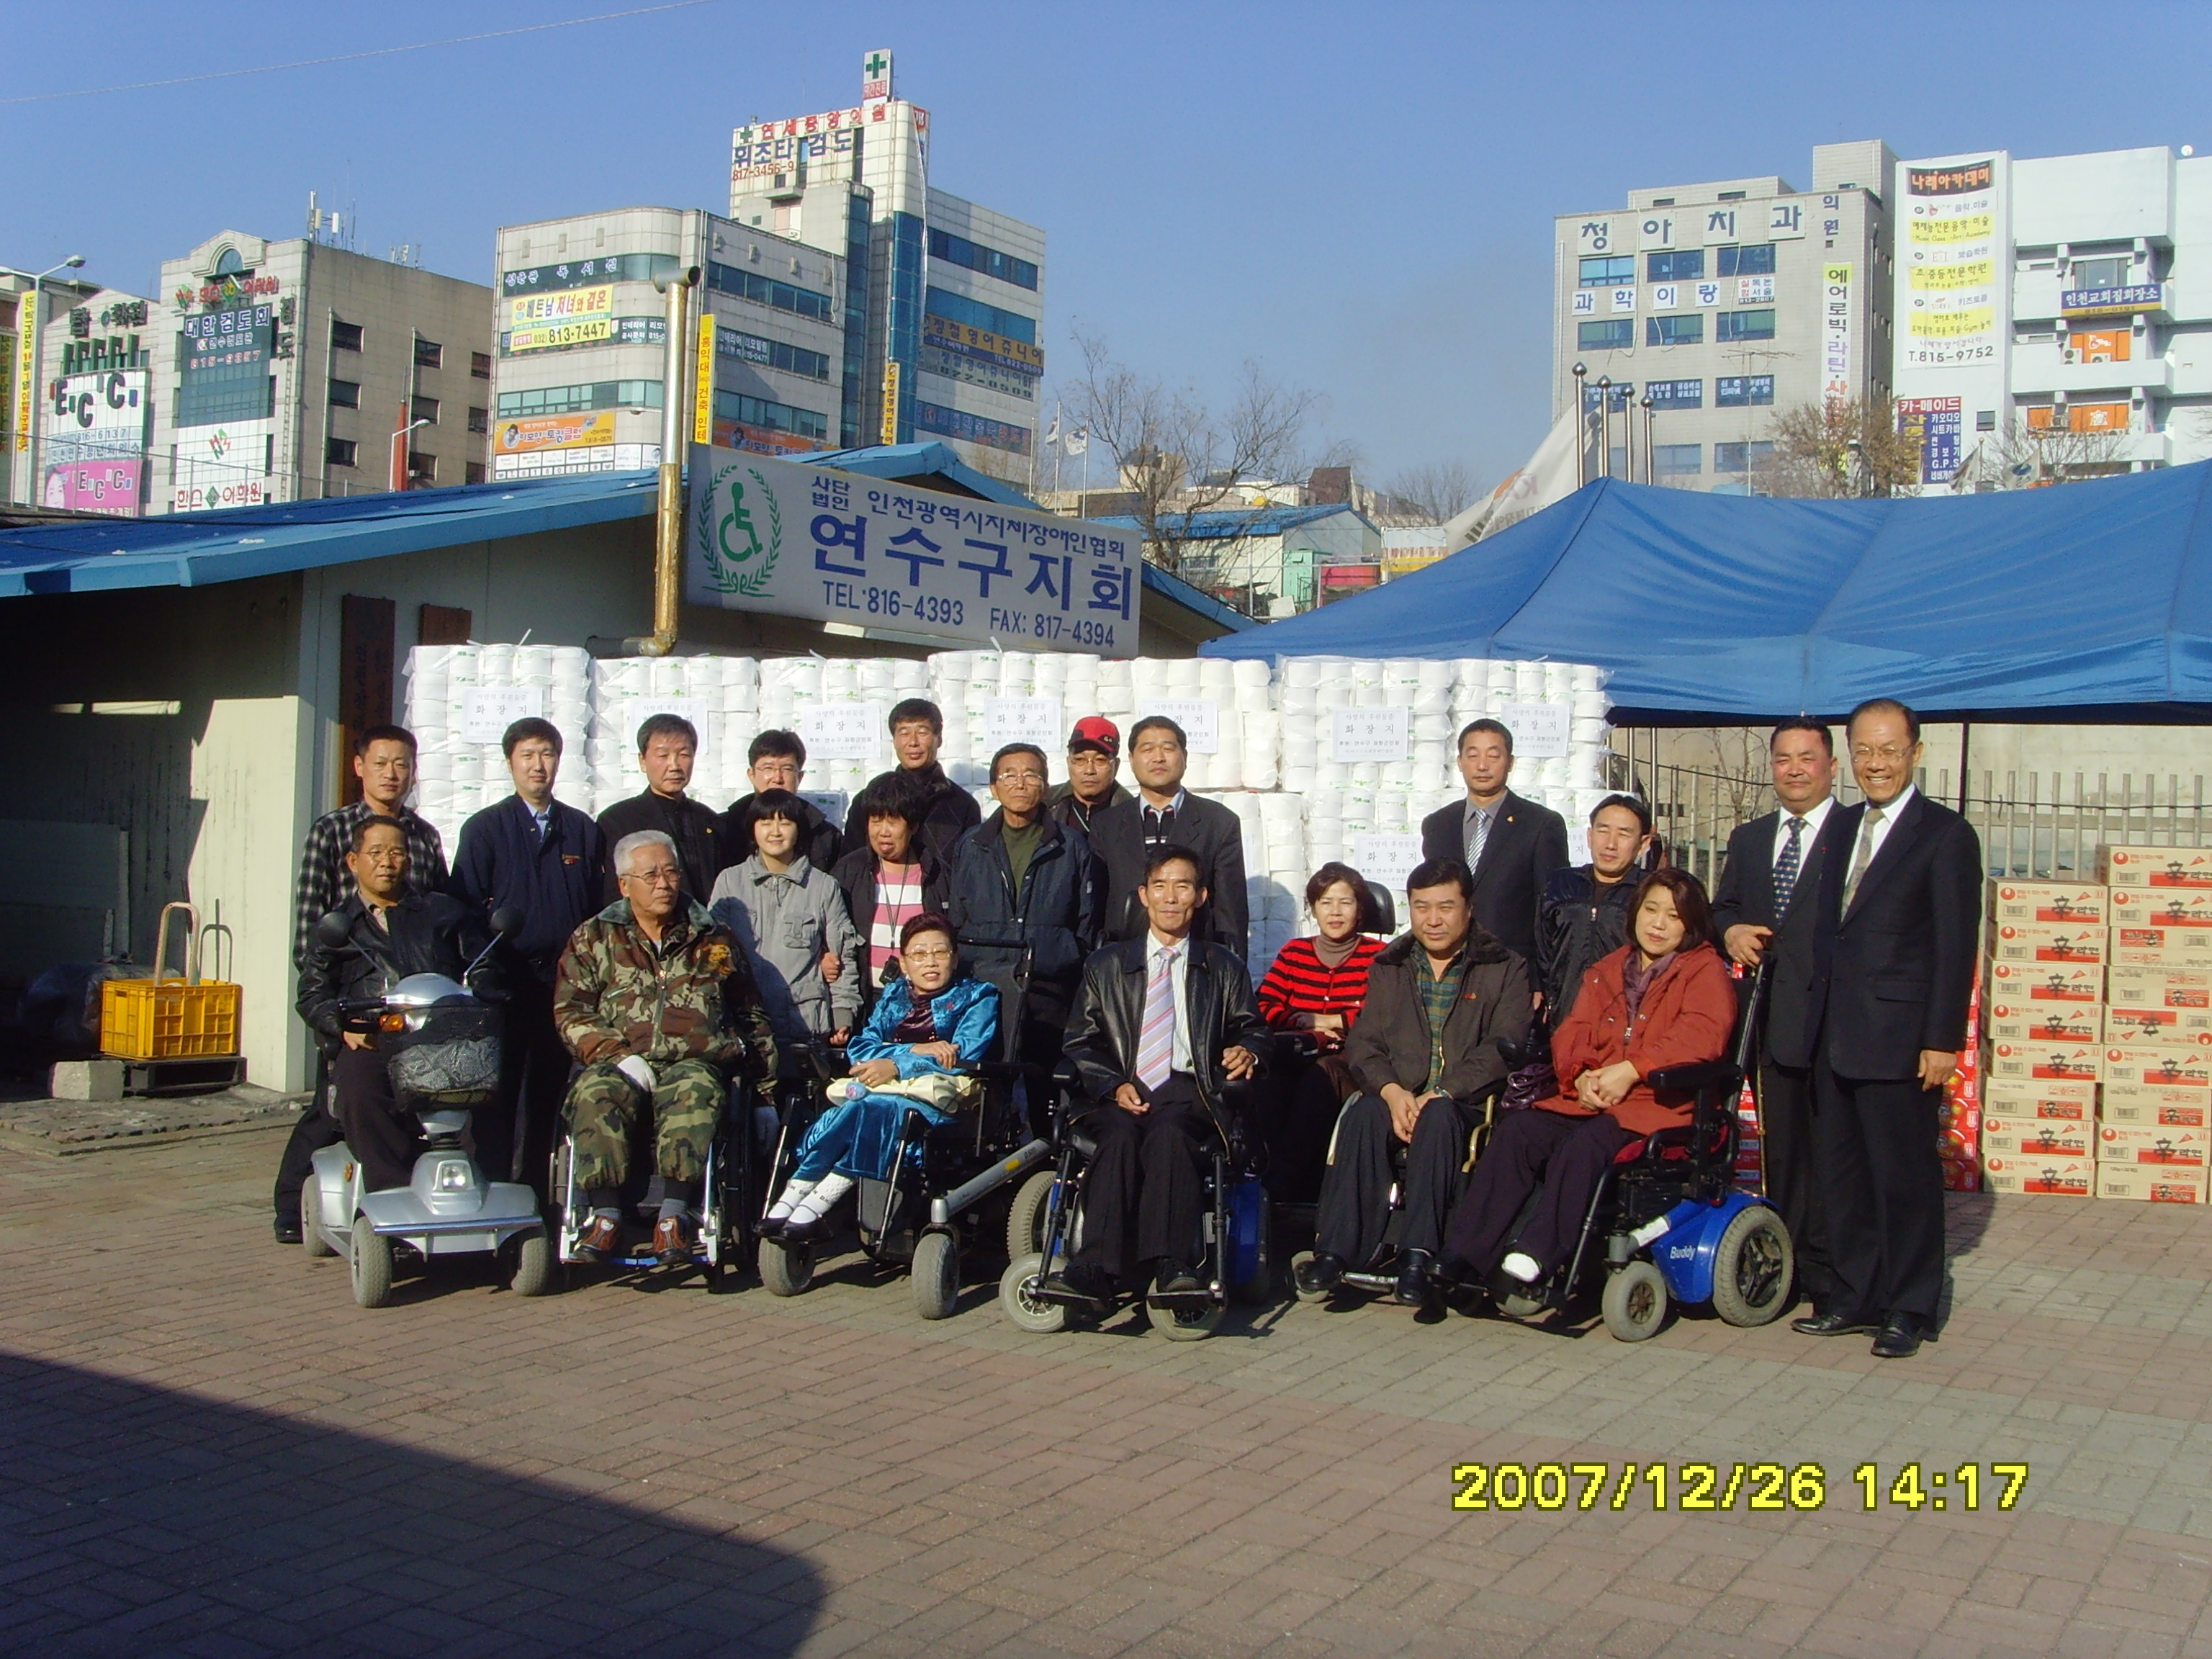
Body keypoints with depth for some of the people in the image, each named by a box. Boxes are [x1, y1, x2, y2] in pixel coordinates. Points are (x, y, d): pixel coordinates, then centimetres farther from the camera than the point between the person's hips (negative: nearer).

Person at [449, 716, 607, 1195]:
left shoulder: (584, 831, 13)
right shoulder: (484, 829, 6)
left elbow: (599, 906, 11)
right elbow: (465, 907, 1)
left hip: (565, 985, 3)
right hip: (505, 986, -2)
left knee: (548, 1095, 7)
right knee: (499, 1095, -4)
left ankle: (536, 1196, 15)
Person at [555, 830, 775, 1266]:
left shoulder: (713, 940, 24)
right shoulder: (592, 939, 21)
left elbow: (752, 1015, 29)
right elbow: (570, 1012, 10)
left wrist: (766, 1074, 17)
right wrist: (618, 1055, -7)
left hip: (695, 1061, 0)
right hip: (620, 1062, 0)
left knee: (694, 1096, -36)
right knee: (596, 1095, -35)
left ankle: (673, 1217, -43)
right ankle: (606, 1215, -38)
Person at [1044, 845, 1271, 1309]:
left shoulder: (1223, 968, 25)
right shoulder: (1106, 966, 23)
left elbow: (1252, 1029, 22)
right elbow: (1081, 1044, 15)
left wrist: (1247, 1051, -4)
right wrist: (1114, 1086, -5)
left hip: (1190, 1090, -1)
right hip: (1121, 1094, 1)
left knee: (1169, 1131, -37)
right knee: (1121, 1135, -35)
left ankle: (1172, 1268, -49)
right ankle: (1096, 1269, -46)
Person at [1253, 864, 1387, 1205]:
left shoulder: (1377, 955, 9)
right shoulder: (1294, 953, 19)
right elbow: (1262, 1008, 7)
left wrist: (1334, 1021, -5)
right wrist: (1309, 1023, -6)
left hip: (1352, 1064, -2)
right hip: (1297, 1059, 2)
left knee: (1319, 1078, -36)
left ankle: (1282, 1185, -31)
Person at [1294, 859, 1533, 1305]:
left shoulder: (1505, 970, 10)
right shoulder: (1388, 968, 20)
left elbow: (1503, 1048, -5)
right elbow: (1362, 1043, 9)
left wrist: (1440, 1095, -18)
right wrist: (1392, 1091, -13)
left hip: (1468, 1104, -2)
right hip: (1396, 1097, 3)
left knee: (1438, 1117, -36)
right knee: (1363, 1115, -31)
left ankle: (1417, 1255, -39)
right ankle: (1337, 1250, -35)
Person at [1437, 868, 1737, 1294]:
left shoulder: (1705, 970, 6)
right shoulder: (1606, 971, 23)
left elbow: (1702, 1035, -12)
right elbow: (1571, 1034, 15)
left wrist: (1630, 1071, -21)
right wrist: (1581, 1075, -9)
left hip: (1661, 1104, -5)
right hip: (1590, 1099, 5)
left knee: (1586, 1142, -35)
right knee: (1516, 1129, -22)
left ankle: (1536, 1255, -39)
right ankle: (1465, 1258, -29)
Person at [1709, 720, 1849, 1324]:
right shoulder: (1749, 838, 19)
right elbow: (1721, 907, 20)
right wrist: (1730, 931, -2)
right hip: (1770, 1019, 6)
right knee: (1780, 1148, 11)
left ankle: (1829, 1277, 3)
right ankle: (1786, 1264, 19)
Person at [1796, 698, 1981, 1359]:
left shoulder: (1946, 835, -6)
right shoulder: (1844, 826, 14)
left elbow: (1956, 946, -10)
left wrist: (1943, 1040, -14)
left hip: (1899, 1036, -6)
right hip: (1835, 1032, 7)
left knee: (1906, 1175, 3)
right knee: (1841, 1171, 11)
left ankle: (1909, 1309, 14)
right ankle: (1858, 1295, 23)